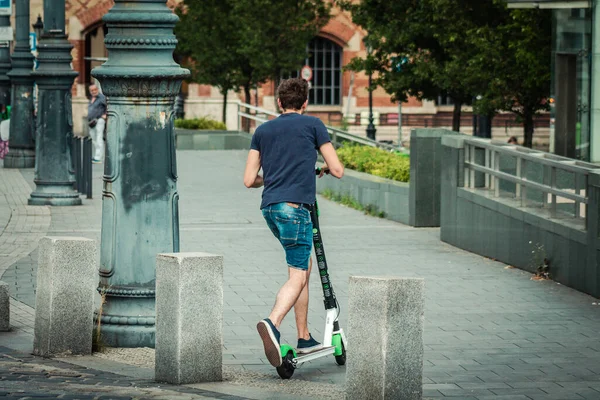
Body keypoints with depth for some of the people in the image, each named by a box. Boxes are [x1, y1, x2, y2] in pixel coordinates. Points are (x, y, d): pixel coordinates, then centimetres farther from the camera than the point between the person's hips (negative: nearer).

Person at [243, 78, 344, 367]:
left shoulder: (263, 130, 17)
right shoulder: (313, 125, 4)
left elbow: (249, 180, 13)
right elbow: (338, 171, 3)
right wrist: (324, 168, 26)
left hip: (270, 208, 6)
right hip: (294, 207, -6)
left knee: (304, 266, 20)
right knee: (297, 277, -9)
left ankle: (304, 338, 20)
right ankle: (272, 323, -35)